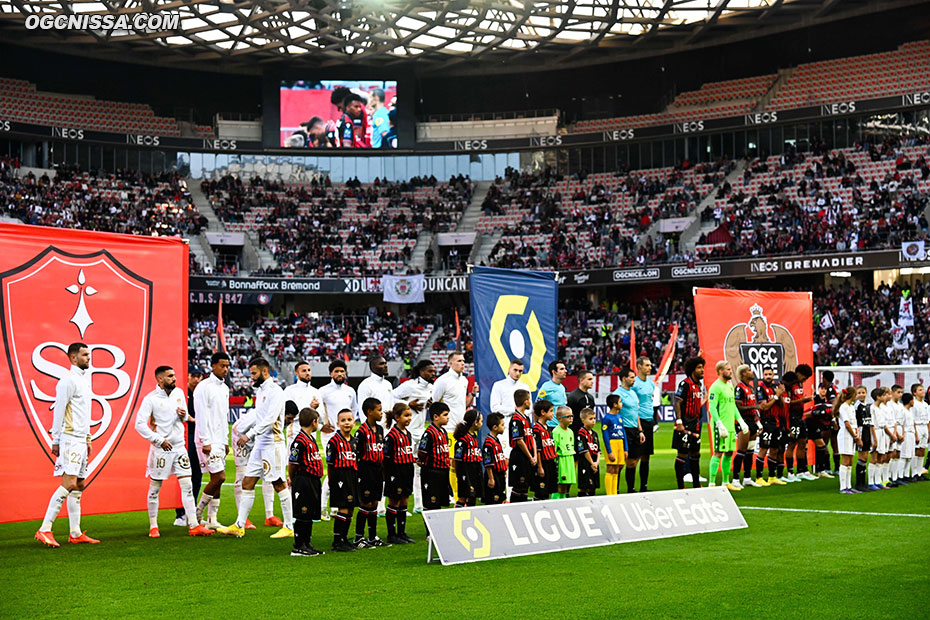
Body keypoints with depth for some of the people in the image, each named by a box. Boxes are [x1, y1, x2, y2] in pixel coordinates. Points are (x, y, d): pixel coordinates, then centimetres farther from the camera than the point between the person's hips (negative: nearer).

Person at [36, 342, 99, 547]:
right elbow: (58, 410, -12)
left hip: (81, 440, 9)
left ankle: (76, 534, 11)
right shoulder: (68, 380, -11)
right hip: (70, 439, -9)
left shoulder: (84, 379, 18)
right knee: (68, 484, -15)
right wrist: (55, 441, -14)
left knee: (78, 486, 9)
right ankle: (44, 530, -14)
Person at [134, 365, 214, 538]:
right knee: (155, 488, 3)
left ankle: (194, 526, -1)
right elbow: (140, 424, -11)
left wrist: (184, 415, -4)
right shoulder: (150, 399, -8)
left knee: (187, 485, -1)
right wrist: (159, 440, -15)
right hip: (160, 449, -5)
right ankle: (153, 527, 15)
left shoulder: (179, 393, 9)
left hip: (179, 446, 5)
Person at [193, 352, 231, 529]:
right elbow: (201, 416, -14)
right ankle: (197, 513, 2)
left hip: (220, 441, 8)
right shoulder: (204, 387, -10)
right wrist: (206, 442, -18)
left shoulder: (224, 388, 15)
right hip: (208, 441, -8)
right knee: (219, 477, -13)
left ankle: (211, 520, 10)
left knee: (216, 480, 6)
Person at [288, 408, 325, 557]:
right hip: (303, 481, -10)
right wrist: (291, 478, 1)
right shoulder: (299, 440, -16)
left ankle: (307, 544, 23)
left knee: (311, 515, 14)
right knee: (302, 516, -4)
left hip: (313, 481, 10)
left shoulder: (312, 438, 17)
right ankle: (298, 547, 1)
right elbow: (292, 462, -12)